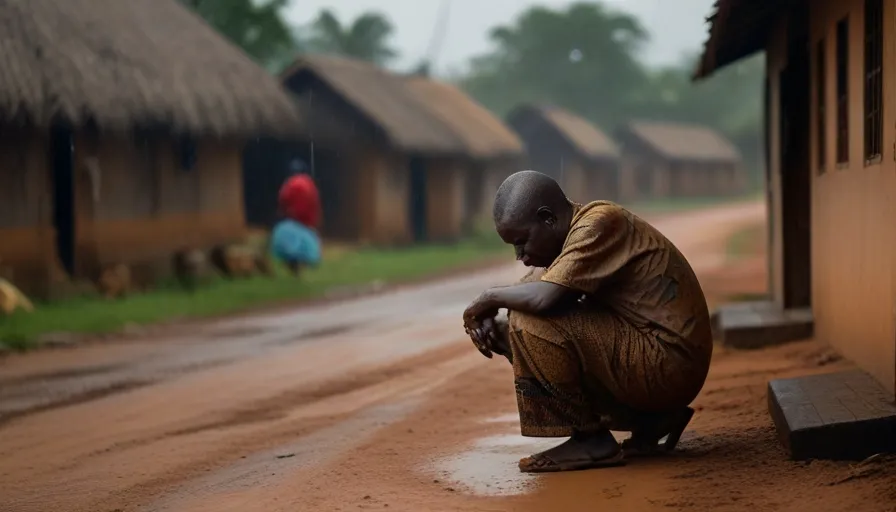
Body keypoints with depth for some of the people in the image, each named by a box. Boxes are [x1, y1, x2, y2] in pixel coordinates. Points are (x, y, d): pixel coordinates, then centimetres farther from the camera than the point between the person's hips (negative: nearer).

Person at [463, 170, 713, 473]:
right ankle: (649, 423, 14)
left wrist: (491, 298, -9)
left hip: (669, 364, -10)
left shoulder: (598, 224, -15)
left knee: (531, 324, -18)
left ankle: (590, 439, -5)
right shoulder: (576, 232, 13)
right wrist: (497, 330, -4)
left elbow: (544, 297, -27)